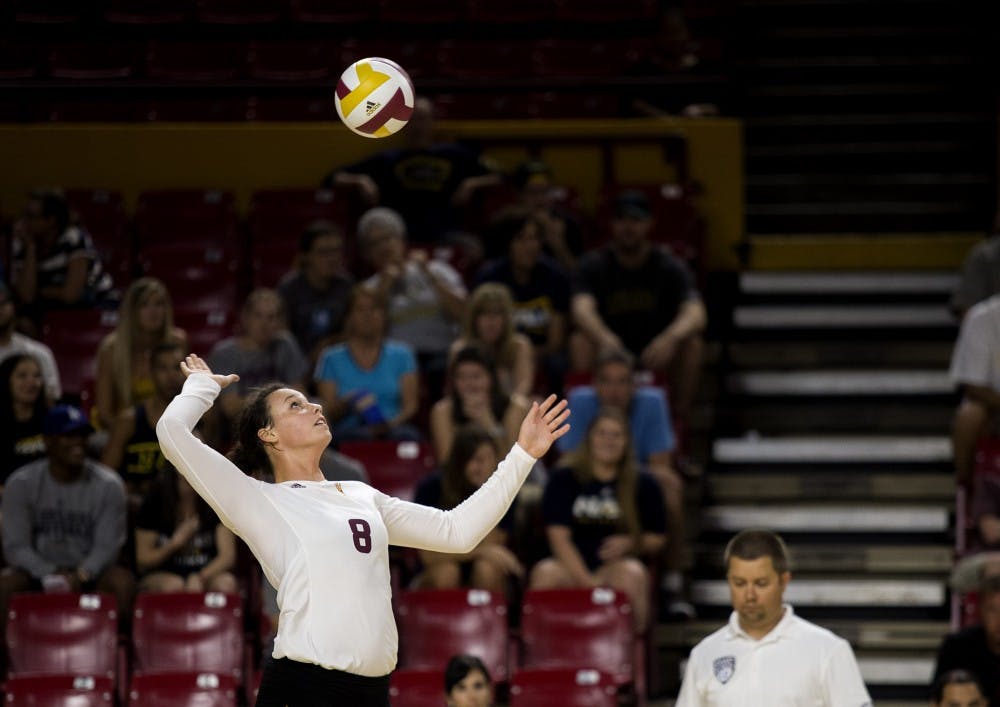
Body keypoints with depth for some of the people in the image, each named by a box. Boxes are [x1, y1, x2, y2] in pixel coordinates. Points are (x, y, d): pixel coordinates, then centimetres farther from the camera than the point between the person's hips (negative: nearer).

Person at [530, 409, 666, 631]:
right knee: (545, 574, -32)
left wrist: (631, 543, -10)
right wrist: (586, 579, -16)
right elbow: (559, 537, -1)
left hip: (619, 564, 0)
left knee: (631, 575, -34)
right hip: (571, 566, 0)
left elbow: (656, 540, 14)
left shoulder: (644, 485, 11)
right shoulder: (564, 479, 9)